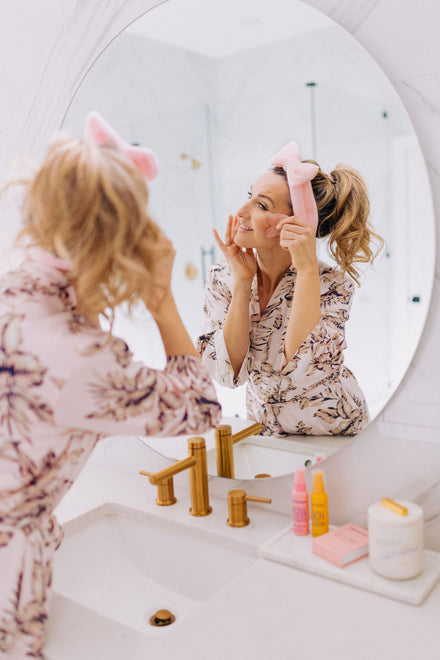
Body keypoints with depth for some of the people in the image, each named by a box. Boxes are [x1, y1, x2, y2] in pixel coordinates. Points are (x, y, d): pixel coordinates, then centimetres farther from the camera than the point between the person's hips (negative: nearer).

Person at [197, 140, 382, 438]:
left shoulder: (333, 284, -15)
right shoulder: (222, 277, -7)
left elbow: (301, 371, -28)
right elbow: (228, 373, -14)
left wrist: (307, 270, -27)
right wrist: (243, 282, -18)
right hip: (263, 431, 3)